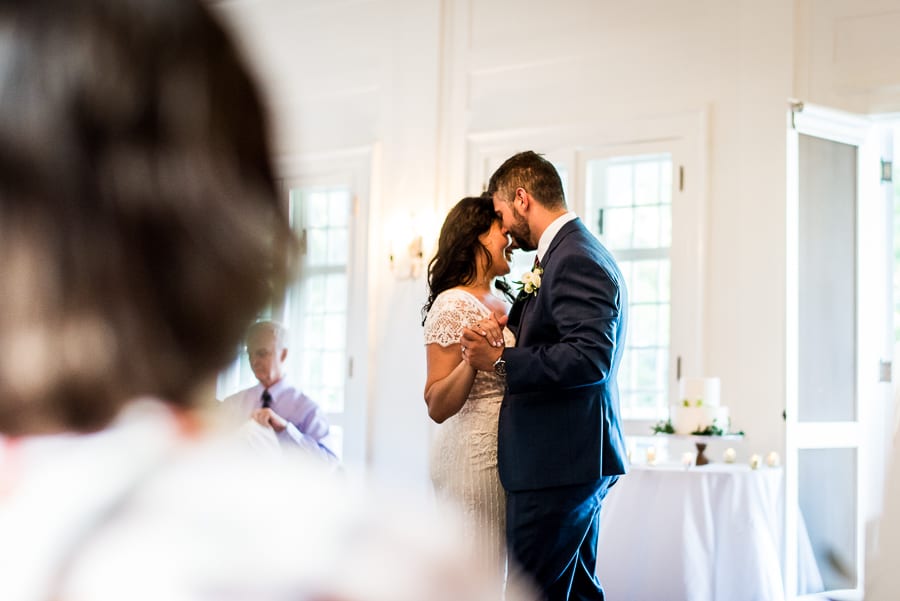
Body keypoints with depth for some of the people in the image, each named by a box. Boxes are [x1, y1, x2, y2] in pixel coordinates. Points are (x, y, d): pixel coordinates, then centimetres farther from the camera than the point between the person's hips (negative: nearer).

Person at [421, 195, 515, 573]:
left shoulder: (501, 305, 13)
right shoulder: (453, 305, -11)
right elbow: (437, 407, -14)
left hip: (504, 457, 8)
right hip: (473, 459, -8)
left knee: (492, 568, 10)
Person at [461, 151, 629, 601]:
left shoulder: (573, 259, -15)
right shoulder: (578, 252, 18)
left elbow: (590, 357, -26)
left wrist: (500, 361, -21)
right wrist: (515, 330, 15)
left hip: (559, 465, -11)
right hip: (576, 461, 11)